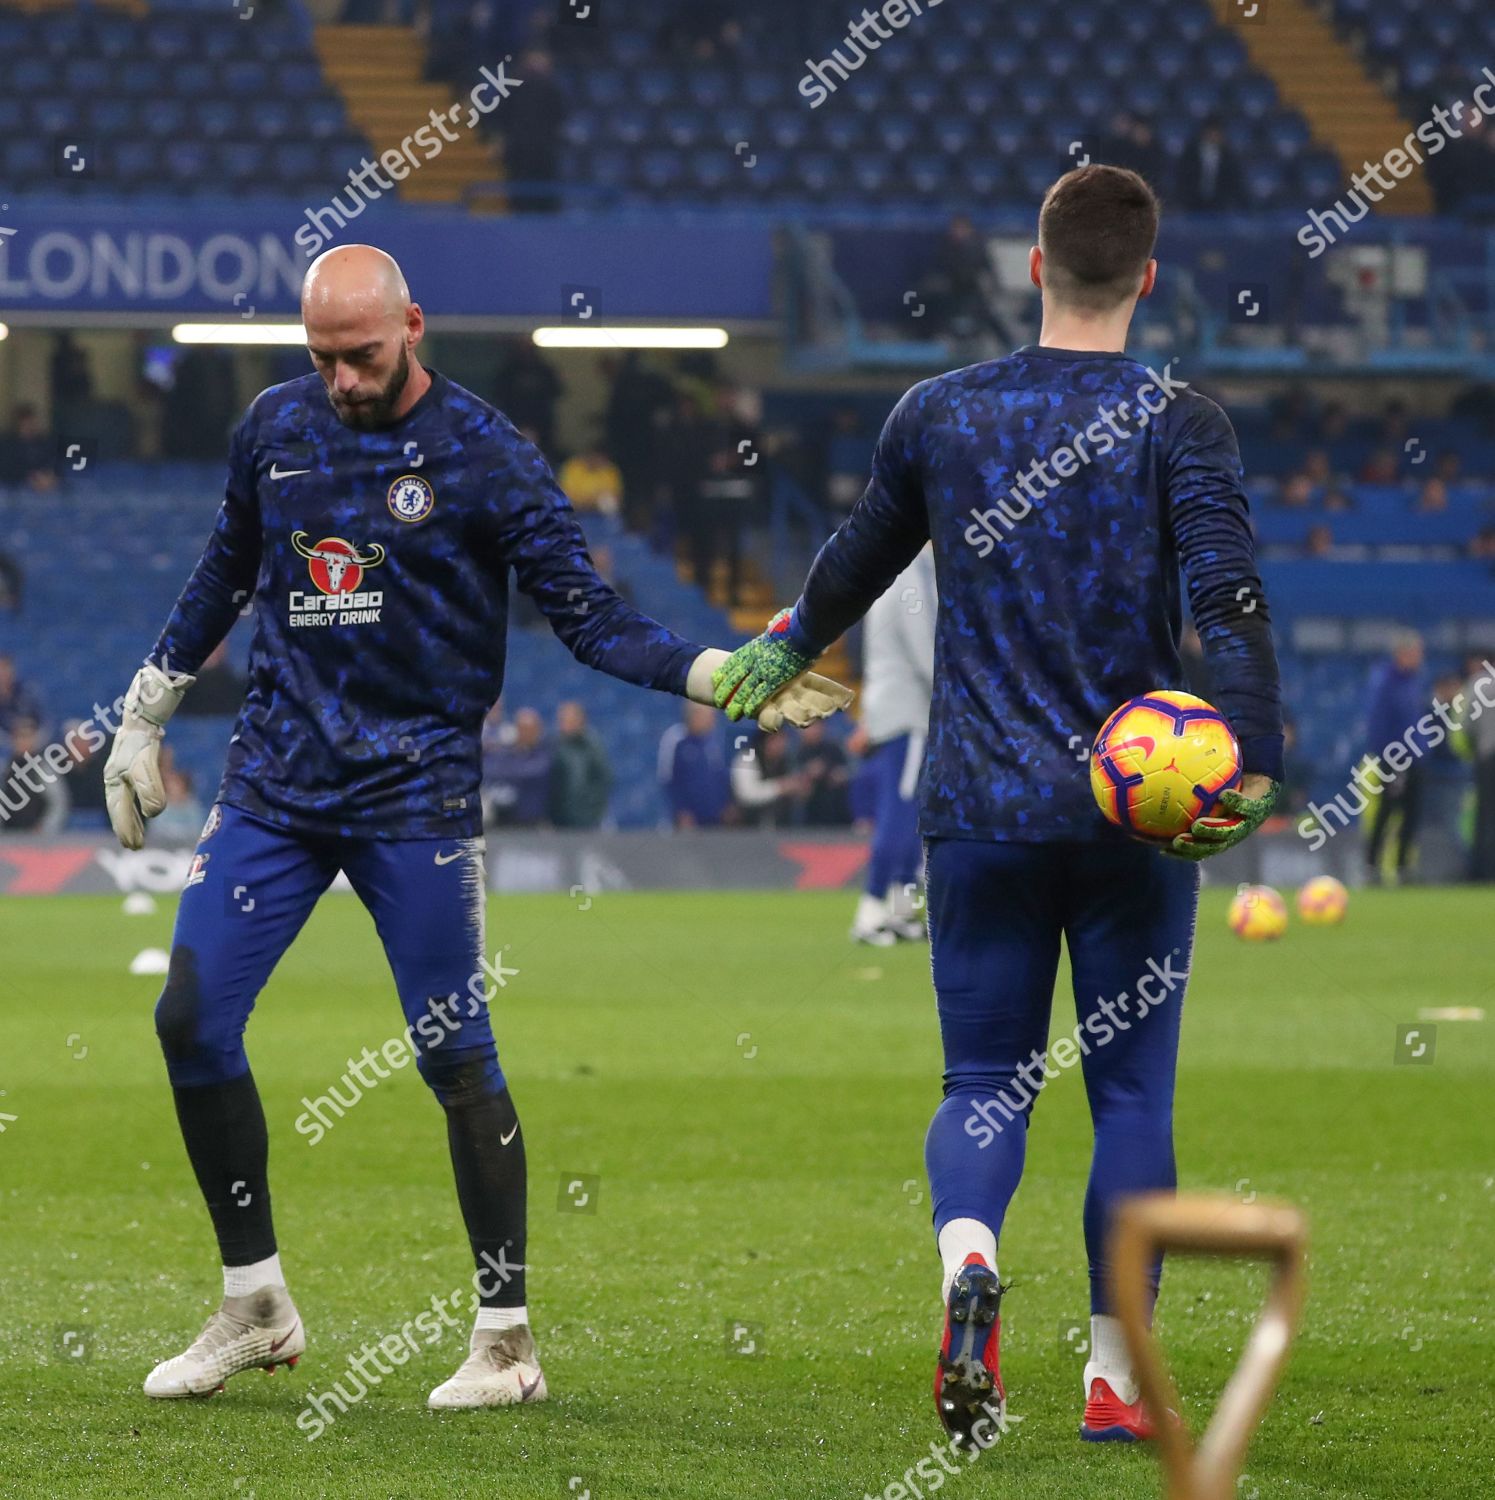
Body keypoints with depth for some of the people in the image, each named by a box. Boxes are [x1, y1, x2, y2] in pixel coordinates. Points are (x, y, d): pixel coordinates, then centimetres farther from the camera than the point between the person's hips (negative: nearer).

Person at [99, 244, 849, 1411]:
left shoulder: (485, 455, -6)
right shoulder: (275, 429, 7)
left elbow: (590, 615, -6)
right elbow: (226, 573, 23)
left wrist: (716, 673, -21)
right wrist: (146, 714, 26)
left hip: (415, 789, -4)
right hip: (275, 778, 4)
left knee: (455, 1055, -7)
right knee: (192, 1019, -4)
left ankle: (508, 1338, 3)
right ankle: (255, 1305, 11)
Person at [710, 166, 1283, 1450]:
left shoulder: (939, 414, 5)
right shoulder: (1179, 425, -4)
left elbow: (860, 559, 21)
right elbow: (1232, 600, -16)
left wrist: (784, 647, 40)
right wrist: (1255, 768, -19)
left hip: (979, 811, 2)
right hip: (1136, 814, -2)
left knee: (983, 1083, 8)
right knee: (1131, 1091, 8)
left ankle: (968, 1260, -23)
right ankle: (1115, 1379, 8)